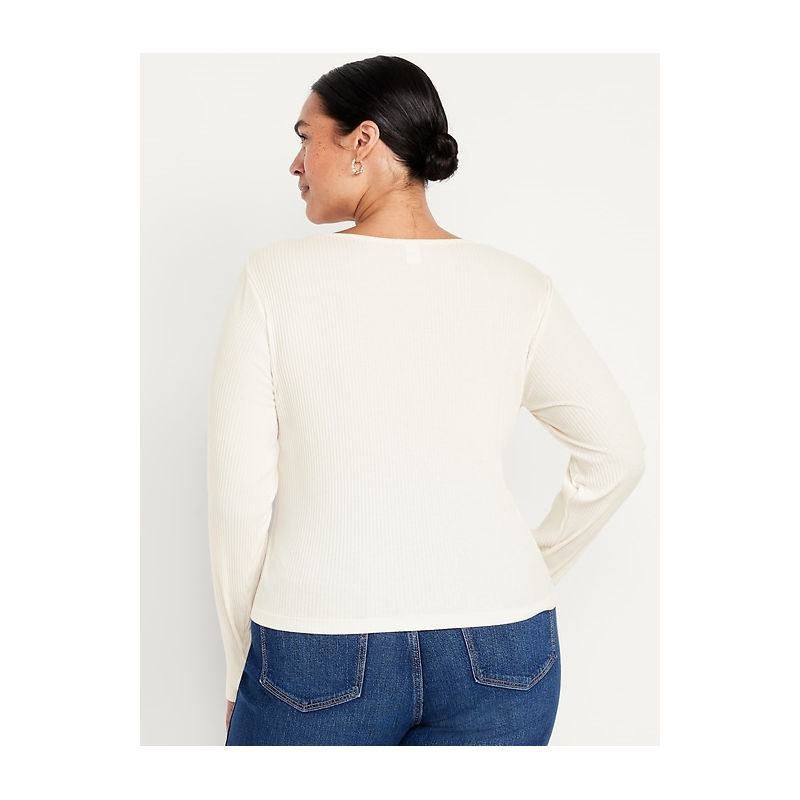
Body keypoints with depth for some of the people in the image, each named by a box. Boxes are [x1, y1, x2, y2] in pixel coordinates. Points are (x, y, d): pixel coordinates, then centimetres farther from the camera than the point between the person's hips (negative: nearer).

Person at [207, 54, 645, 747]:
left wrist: (241, 670, 4)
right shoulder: (518, 287, -1)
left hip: (319, 653, -2)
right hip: (498, 661, 2)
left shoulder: (275, 277, -7)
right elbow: (618, 455, 6)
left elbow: (241, 491, -7)